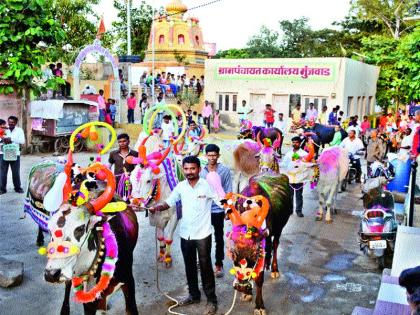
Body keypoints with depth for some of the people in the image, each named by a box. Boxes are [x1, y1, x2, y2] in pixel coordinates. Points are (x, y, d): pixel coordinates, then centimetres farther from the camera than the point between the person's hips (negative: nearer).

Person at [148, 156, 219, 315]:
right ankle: (194, 294, 35)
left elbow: (222, 202, -9)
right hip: (185, 234, 4)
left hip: (203, 234, -4)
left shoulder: (207, 185, -9)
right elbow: (168, 203, 5)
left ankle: (211, 300, 17)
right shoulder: (180, 186, 1)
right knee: (189, 266, 17)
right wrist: (155, 208, -11)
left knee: (205, 266, 4)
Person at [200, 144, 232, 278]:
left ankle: (219, 264, 19)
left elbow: (228, 191, -5)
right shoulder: (201, 171, 0)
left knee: (219, 238, 7)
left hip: (218, 209, -3)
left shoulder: (225, 170, -7)